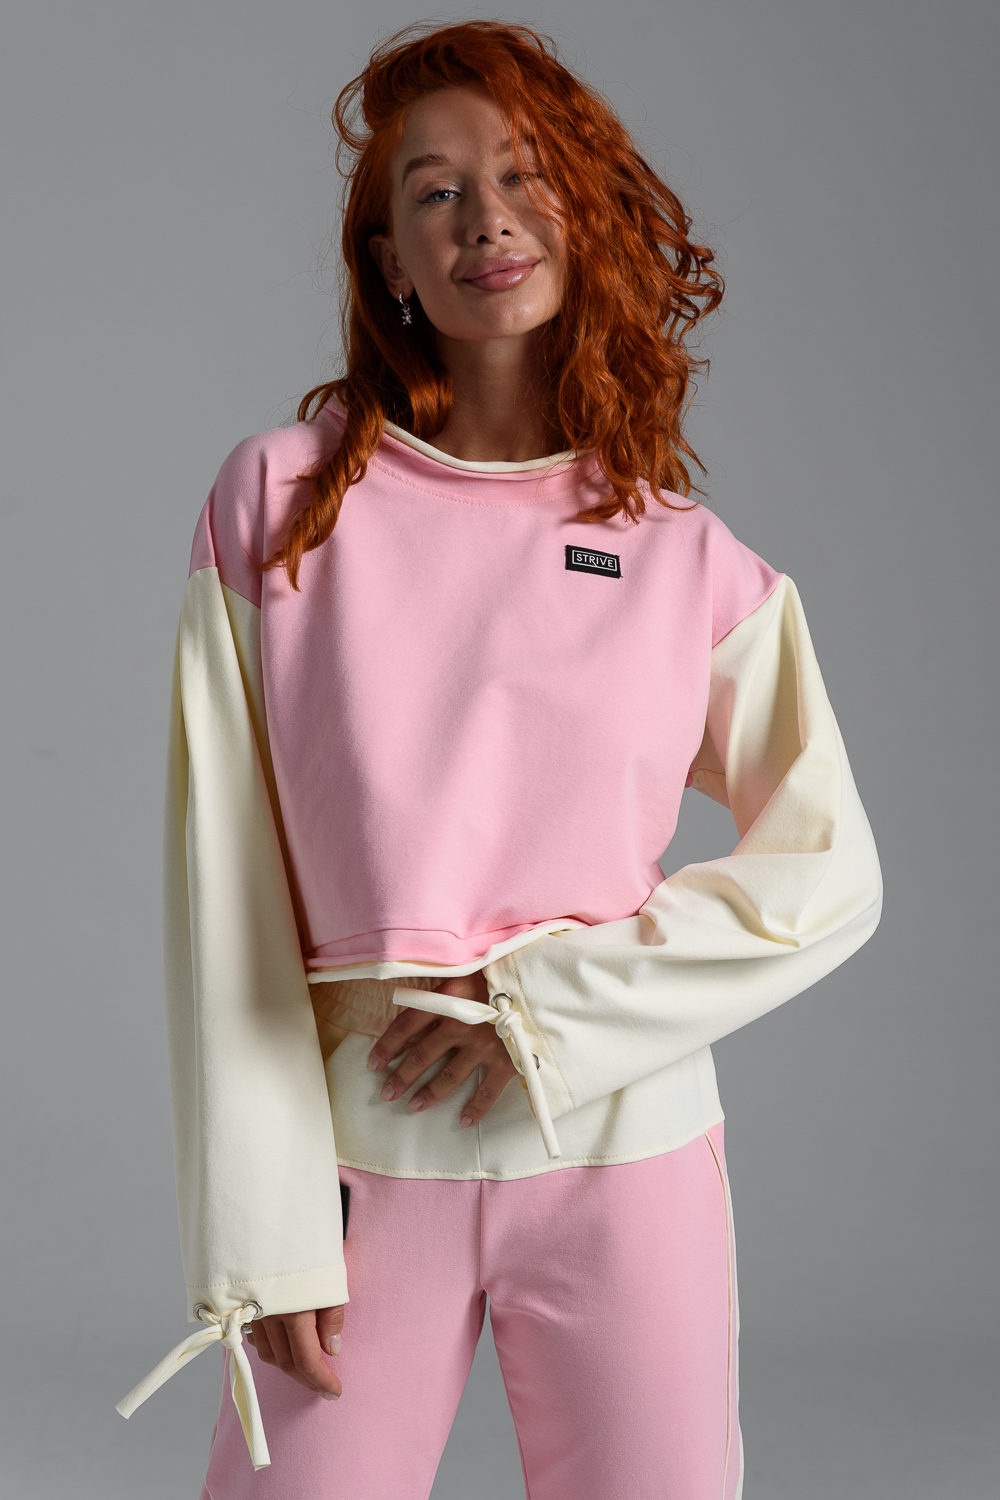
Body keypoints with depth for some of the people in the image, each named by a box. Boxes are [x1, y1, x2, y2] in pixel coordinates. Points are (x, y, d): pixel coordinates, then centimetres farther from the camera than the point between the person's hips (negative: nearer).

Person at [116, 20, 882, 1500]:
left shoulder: (688, 560, 1)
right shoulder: (278, 504, -2)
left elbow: (829, 873, 2)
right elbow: (222, 894, -4)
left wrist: (544, 1004, -10)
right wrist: (265, 1234, -7)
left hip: (625, 1152, 1)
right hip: (360, 1154, -1)